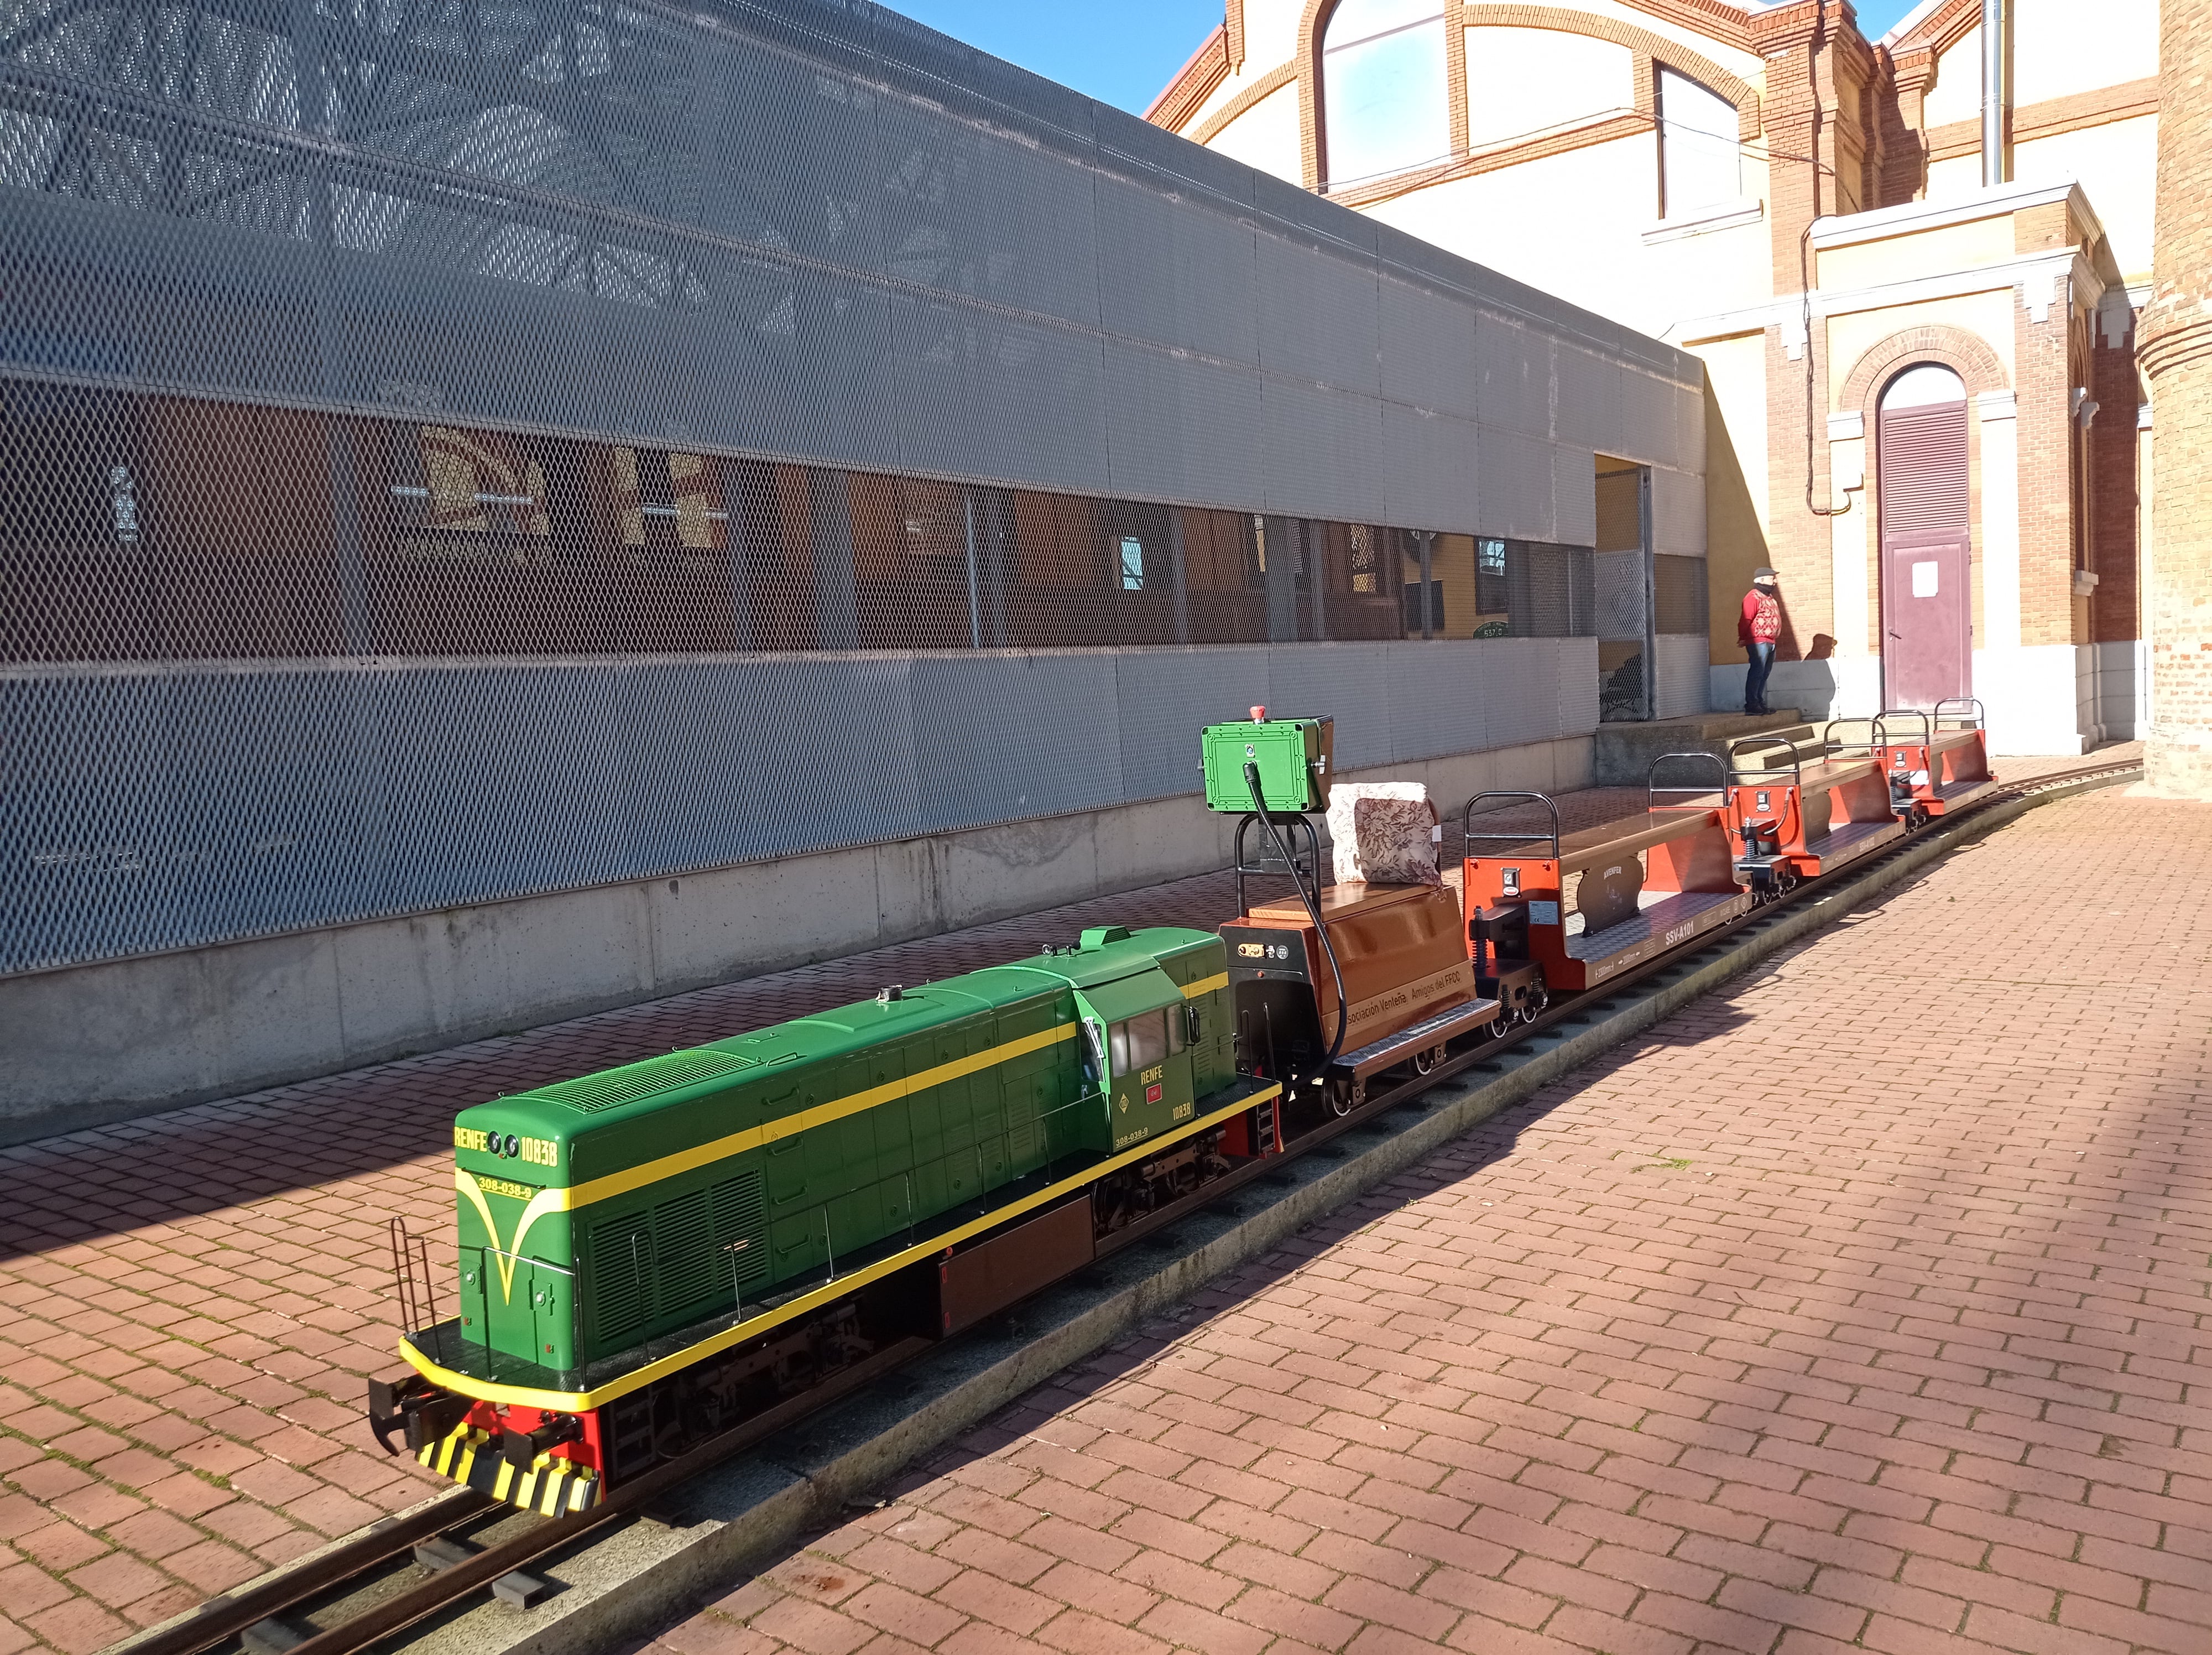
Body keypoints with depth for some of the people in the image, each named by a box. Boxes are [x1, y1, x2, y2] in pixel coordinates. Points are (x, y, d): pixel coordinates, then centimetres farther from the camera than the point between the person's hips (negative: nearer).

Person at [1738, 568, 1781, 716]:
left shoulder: (1769, 597, 20)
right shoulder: (1753, 597, -12)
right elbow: (1746, 619, -17)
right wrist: (1743, 638, -13)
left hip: (1769, 642, 10)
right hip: (1758, 642, -10)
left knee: (1764, 674, 11)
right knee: (1757, 672, -12)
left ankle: (1761, 703, 14)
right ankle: (1751, 704, -11)